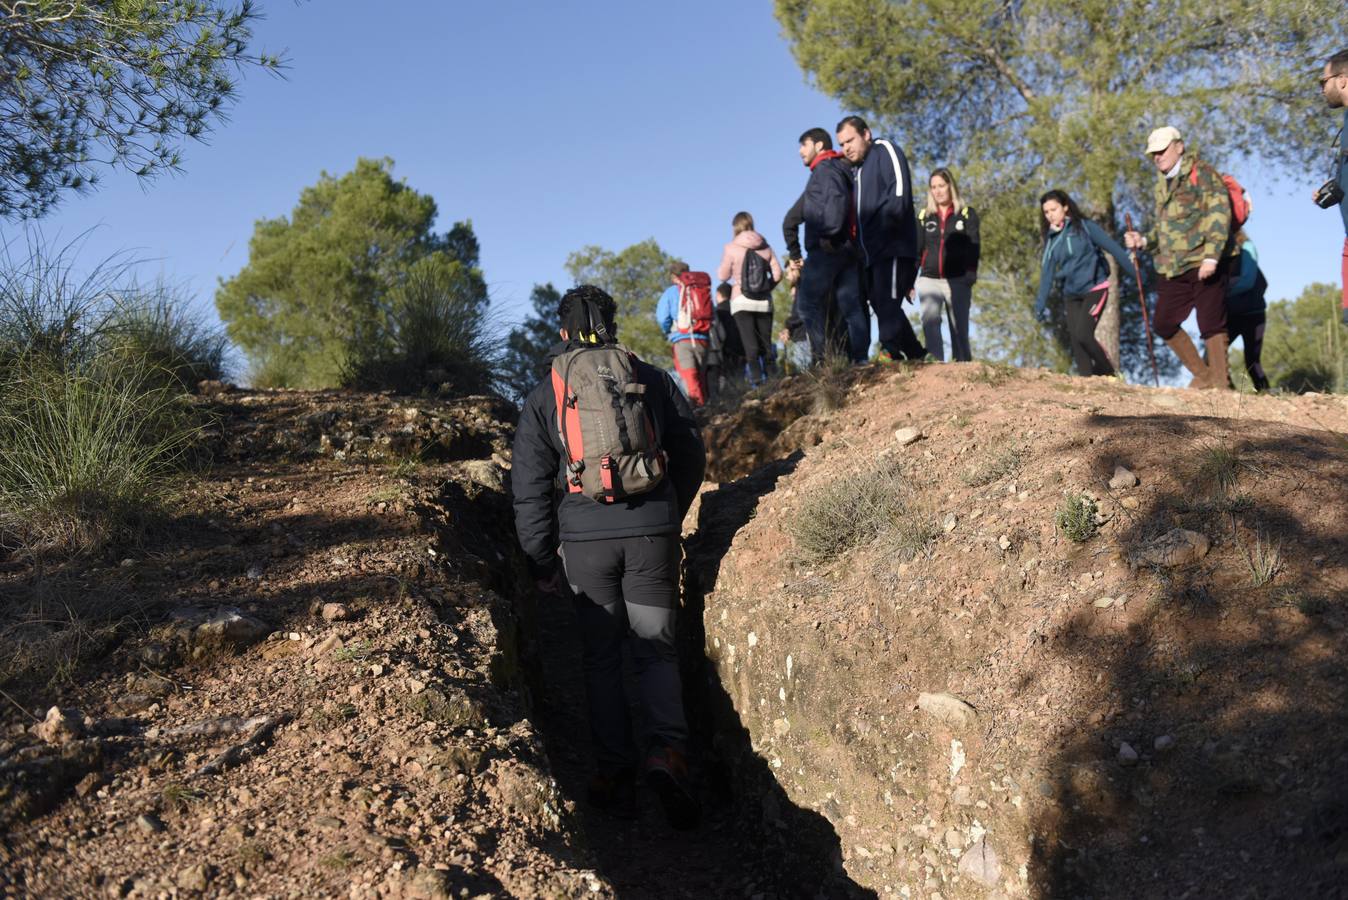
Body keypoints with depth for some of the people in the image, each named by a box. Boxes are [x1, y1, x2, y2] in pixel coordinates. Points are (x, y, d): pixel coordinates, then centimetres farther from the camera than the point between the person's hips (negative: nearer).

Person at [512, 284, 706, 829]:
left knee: (601, 657, 13)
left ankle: (614, 774, 13)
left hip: (585, 537, 0)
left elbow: (529, 487, 1)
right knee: (655, 650, 9)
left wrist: (542, 561, 7)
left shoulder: (544, 396, 4)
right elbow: (692, 455, 11)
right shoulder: (653, 380, 7)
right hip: (652, 532, 1)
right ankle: (667, 753, -11)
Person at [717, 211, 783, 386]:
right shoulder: (765, 246, 7)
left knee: (750, 345, -8)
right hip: (764, 301, 3)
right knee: (765, 344, 7)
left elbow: (723, 276, 1)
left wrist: (721, 267, 21)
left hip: (742, 301, -3)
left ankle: (756, 380, -19)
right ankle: (769, 378, -3)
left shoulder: (731, 248, -3)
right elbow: (777, 274, 3)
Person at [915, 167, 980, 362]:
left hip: (957, 281, -1)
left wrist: (970, 276, -15)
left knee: (959, 329, 0)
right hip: (928, 280, 1)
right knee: (930, 324, -17)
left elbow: (973, 248, -1)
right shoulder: (924, 216, 14)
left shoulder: (967, 214, 7)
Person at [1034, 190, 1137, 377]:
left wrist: (1135, 274, -11)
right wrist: (1040, 304, 4)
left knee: (1083, 334, -18)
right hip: (1071, 295, 5)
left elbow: (1113, 248, -7)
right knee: (1075, 340, -4)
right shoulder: (1051, 239, 9)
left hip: (1094, 289, -5)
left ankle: (1108, 374, 1)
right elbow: (1047, 272, 10)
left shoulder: (1084, 227, -5)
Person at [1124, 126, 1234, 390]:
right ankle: (1202, 374, 20)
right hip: (1172, 268, 8)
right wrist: (1143, 240, 5)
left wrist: (1211, 257, -20)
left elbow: (1219, 215, -12)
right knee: (1163, 323, 6)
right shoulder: (1162, 184, 19)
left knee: (1211, 326, -5)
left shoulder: (1201, 173, -4)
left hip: (1203, 264, -8)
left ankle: (1220, 385, 4)